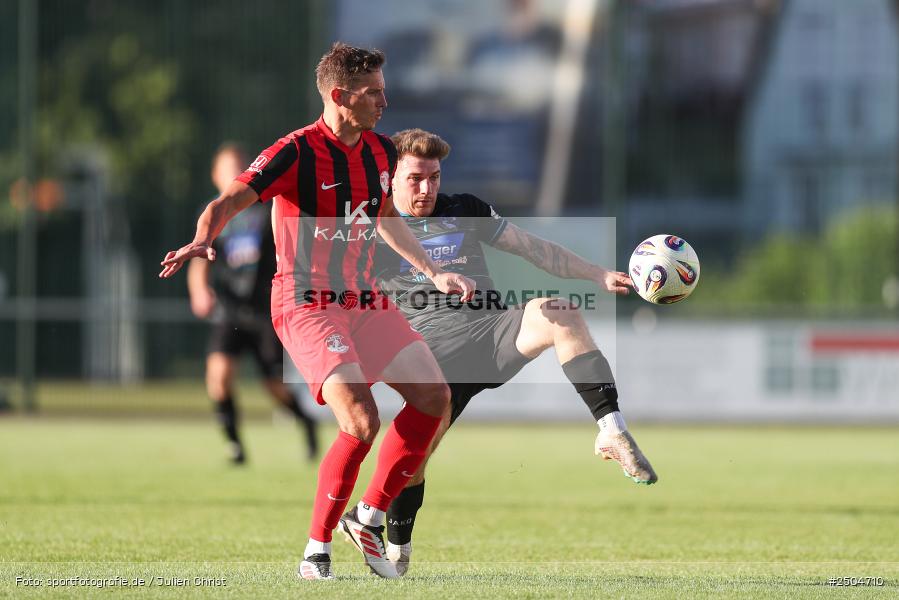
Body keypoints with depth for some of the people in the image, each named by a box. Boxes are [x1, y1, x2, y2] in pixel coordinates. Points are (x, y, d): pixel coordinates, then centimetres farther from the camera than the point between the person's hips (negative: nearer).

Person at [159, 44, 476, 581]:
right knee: (361, 422, -21)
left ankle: (370, 516, 12)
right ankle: (317, 550, -7)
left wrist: (436, 274, 26)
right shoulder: (296, 153, -14)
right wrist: (203, 239, -42)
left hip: (365, 299, 8)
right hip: (308, 304, -8)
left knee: (434, 396, -1)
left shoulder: (381, 151, 9)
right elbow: (229, 202, -22)